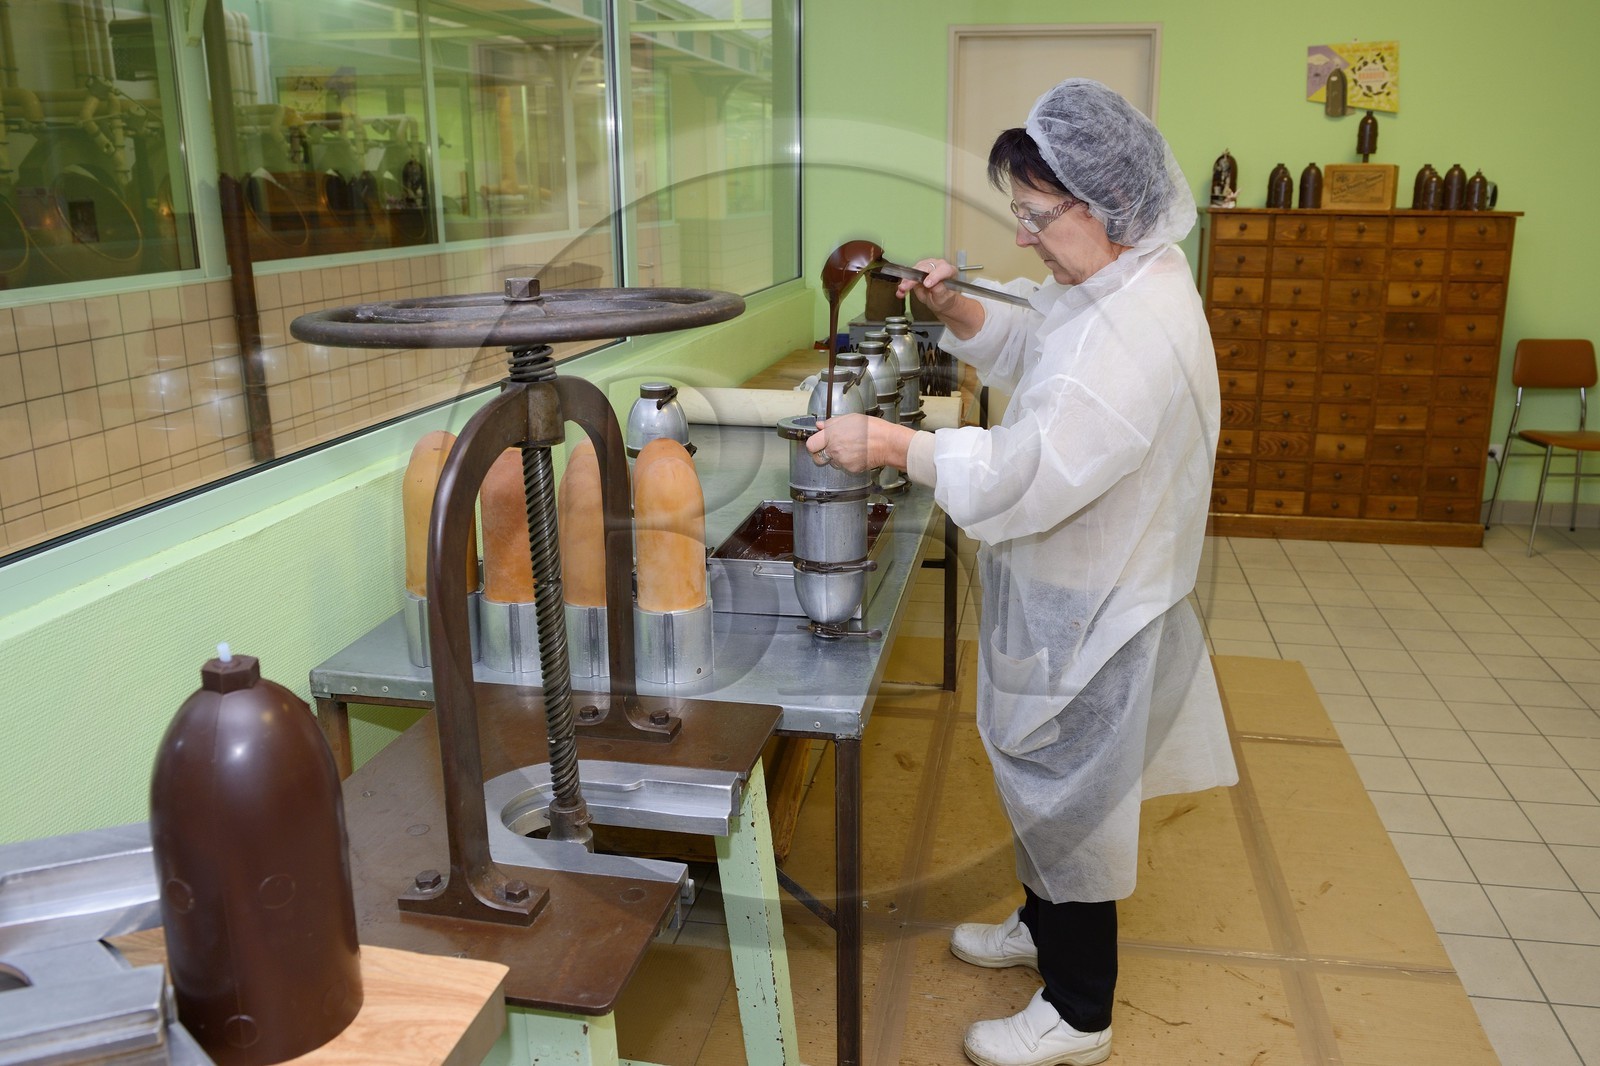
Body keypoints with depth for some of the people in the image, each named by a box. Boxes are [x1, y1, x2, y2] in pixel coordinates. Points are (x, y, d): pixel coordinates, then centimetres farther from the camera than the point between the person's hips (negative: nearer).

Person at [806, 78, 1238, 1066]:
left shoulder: (1139, 331, -30)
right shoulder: (1118, 277, 3)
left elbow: (1028, 474, -34)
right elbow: (1032, 344, 18)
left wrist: (894, 444, -27)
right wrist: (958, 310, 0)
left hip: (1090, 613, -10)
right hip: (1072, 587, 10)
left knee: (1069, 795, 6)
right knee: (1045, 778, 25)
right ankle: (1044, 926, 48)